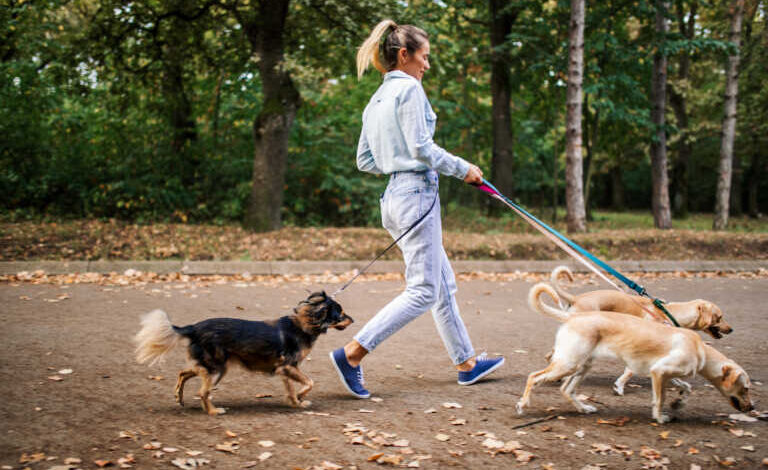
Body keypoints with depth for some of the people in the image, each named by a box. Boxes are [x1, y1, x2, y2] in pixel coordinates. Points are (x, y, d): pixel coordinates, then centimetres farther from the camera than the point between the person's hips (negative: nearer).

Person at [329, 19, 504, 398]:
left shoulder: (377, 100, 17)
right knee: (423, 290, -7)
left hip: (395, 197, 10)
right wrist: (463, 169, -5)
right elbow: (421, 148, -16)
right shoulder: (409, 88, -10)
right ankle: (352, 353, -12)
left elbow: (365, 161, 17)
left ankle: (466, 363, 23)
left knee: (444, 284, 16)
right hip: (416, 193, -10)